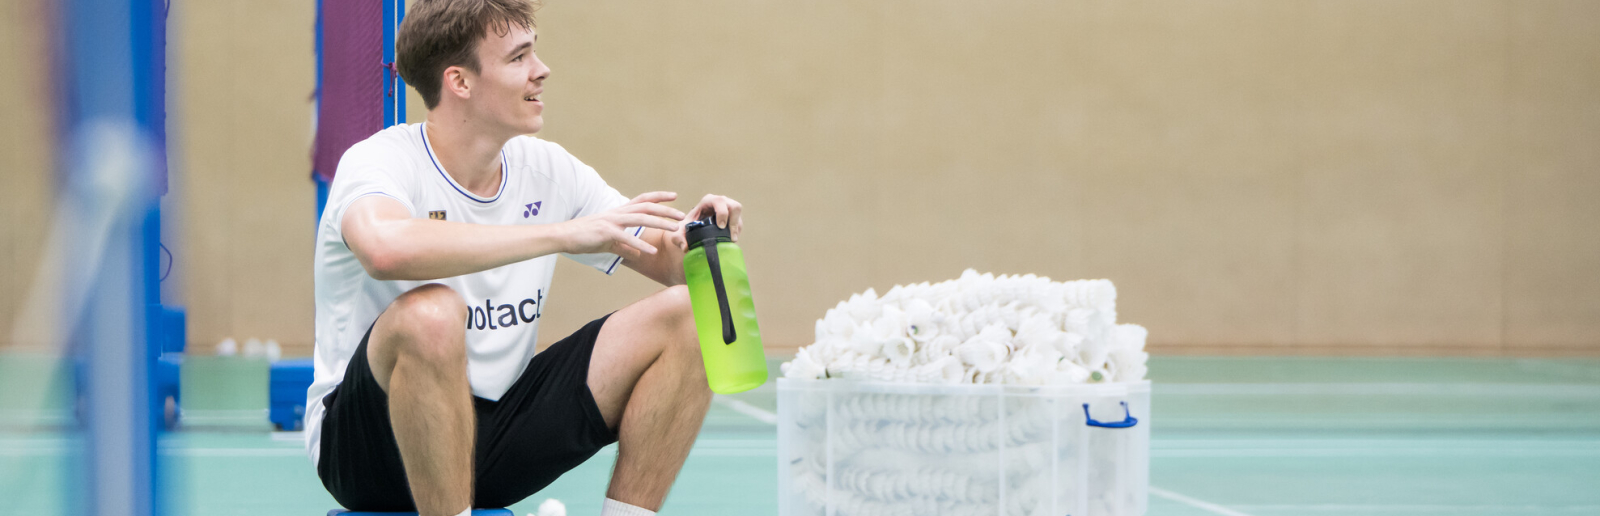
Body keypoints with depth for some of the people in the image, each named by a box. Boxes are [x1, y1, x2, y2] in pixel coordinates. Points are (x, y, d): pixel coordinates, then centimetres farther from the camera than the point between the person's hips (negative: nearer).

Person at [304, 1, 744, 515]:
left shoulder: (546, 168, 4)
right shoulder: (380, 160, -16)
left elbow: (668, 261, 10)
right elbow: (386, 248, -41)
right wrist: (563, 233, -39)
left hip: (497, 424, 6)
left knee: (685, 317, -7)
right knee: (430, 313, -39)